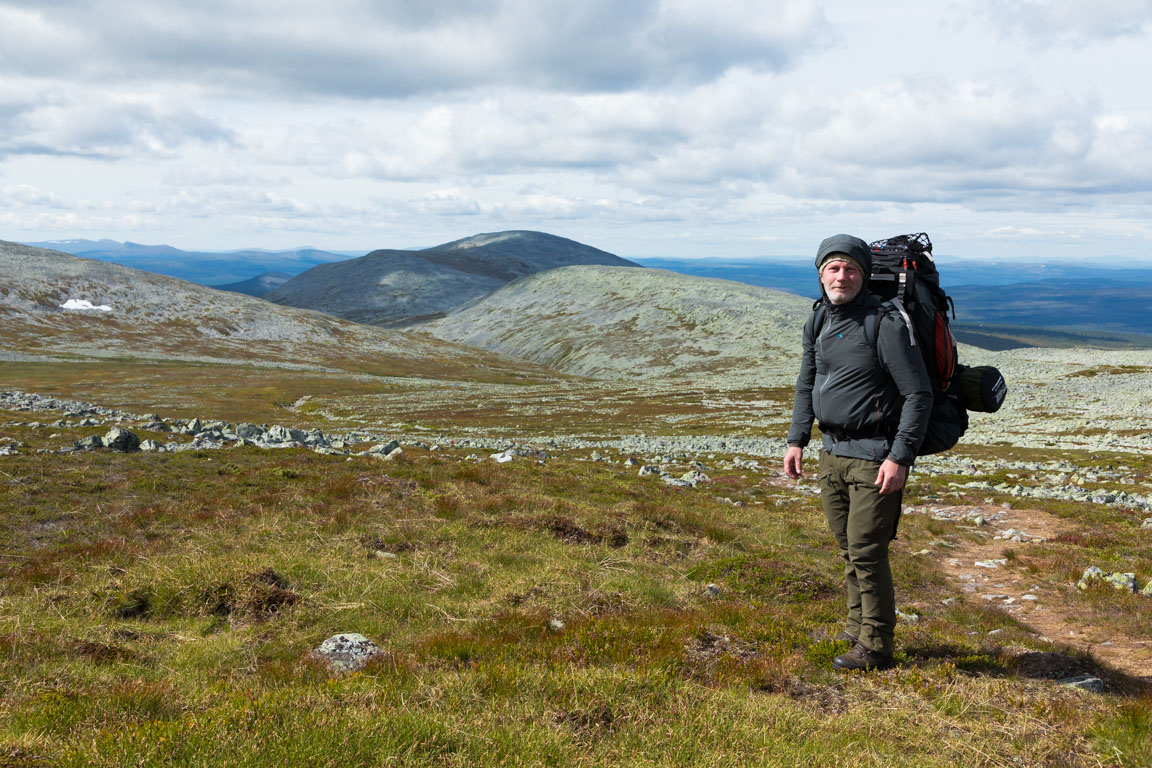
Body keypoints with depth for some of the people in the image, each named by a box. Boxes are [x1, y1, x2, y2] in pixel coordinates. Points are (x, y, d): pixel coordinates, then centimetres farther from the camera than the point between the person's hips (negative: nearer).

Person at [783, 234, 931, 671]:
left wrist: (899, 458, -18)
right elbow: (806, 385, 21)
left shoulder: (885, 324, -14)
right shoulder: (818, 323, 9)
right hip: (832, 453, 7)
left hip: (874, 457, -7)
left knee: (866, 553, -5)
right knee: (848, 549, 14)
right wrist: (797, 440, 12)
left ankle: (875, 648, 7)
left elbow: (918, 394, -14)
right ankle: (857, 629, 29)